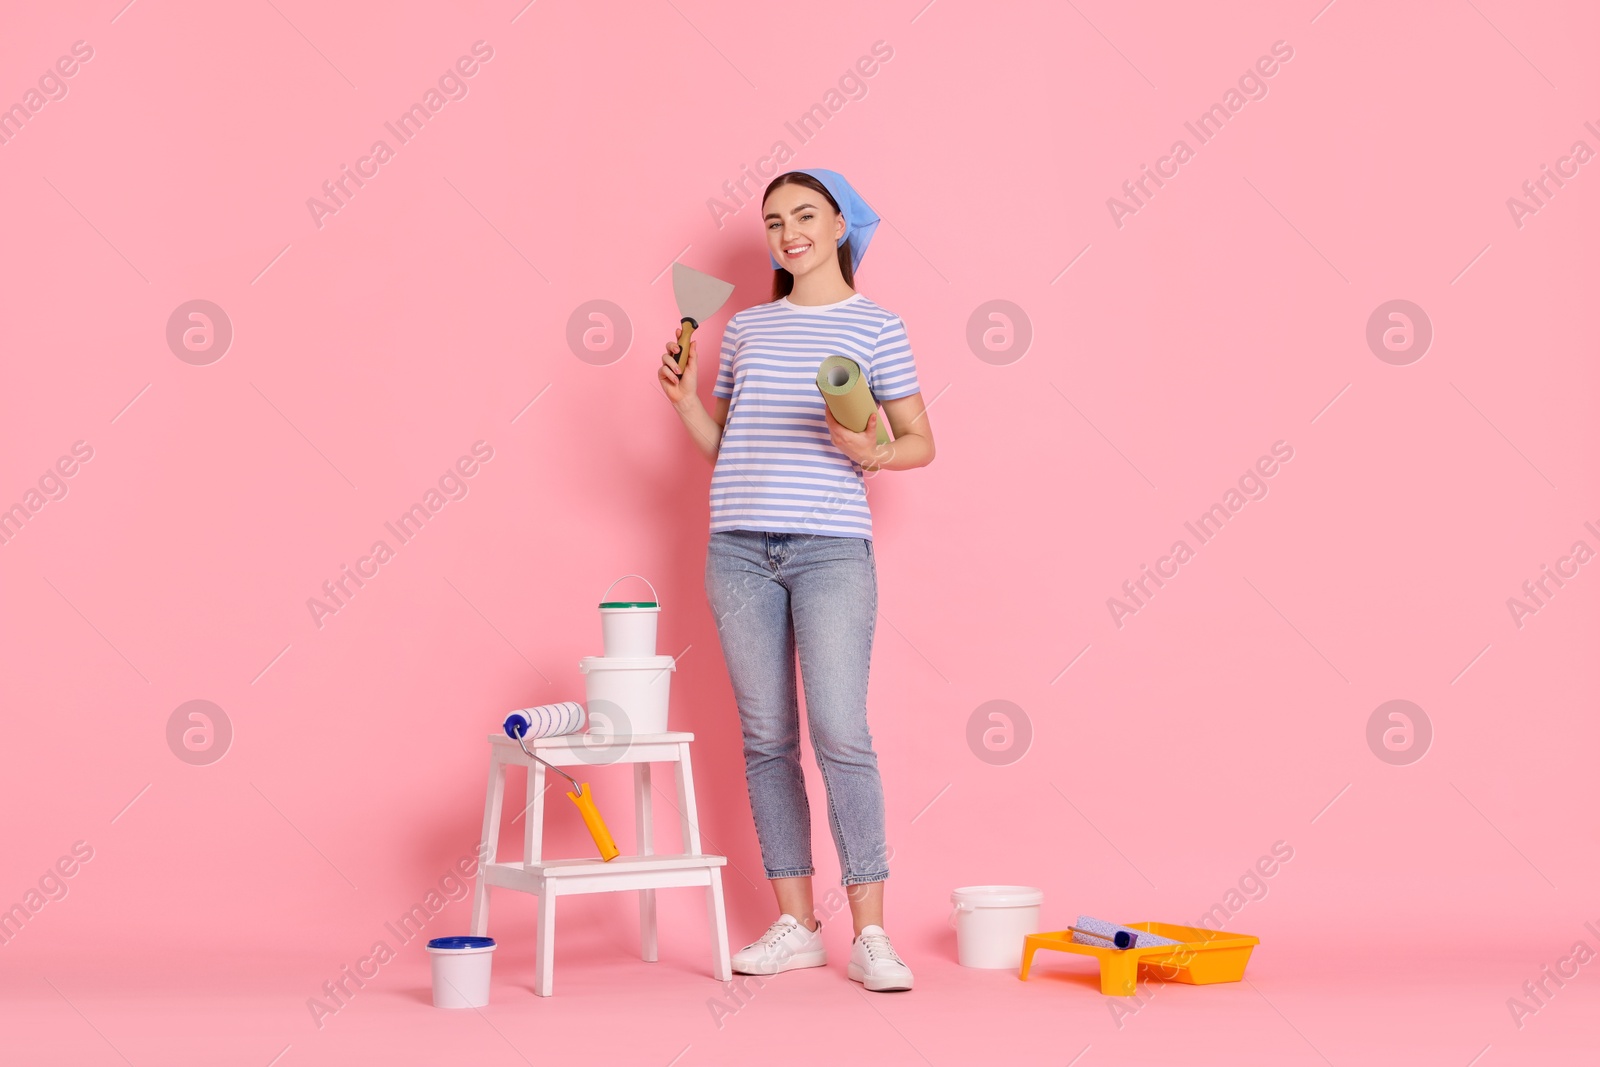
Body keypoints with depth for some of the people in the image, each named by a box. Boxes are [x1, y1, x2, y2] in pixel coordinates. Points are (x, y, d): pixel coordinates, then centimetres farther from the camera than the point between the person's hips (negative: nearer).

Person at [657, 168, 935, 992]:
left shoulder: (874, 326, 5)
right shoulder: (745, 327, 15)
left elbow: (920, 443, 5)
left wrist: (870, 454, -14)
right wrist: (684, 399, 1)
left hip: (831, 549, -4)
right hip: (740, 549, 4)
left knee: (840, 735, -11)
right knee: (766, 739, 5)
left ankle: (870, 936, -4)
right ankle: (795, 926, 14)